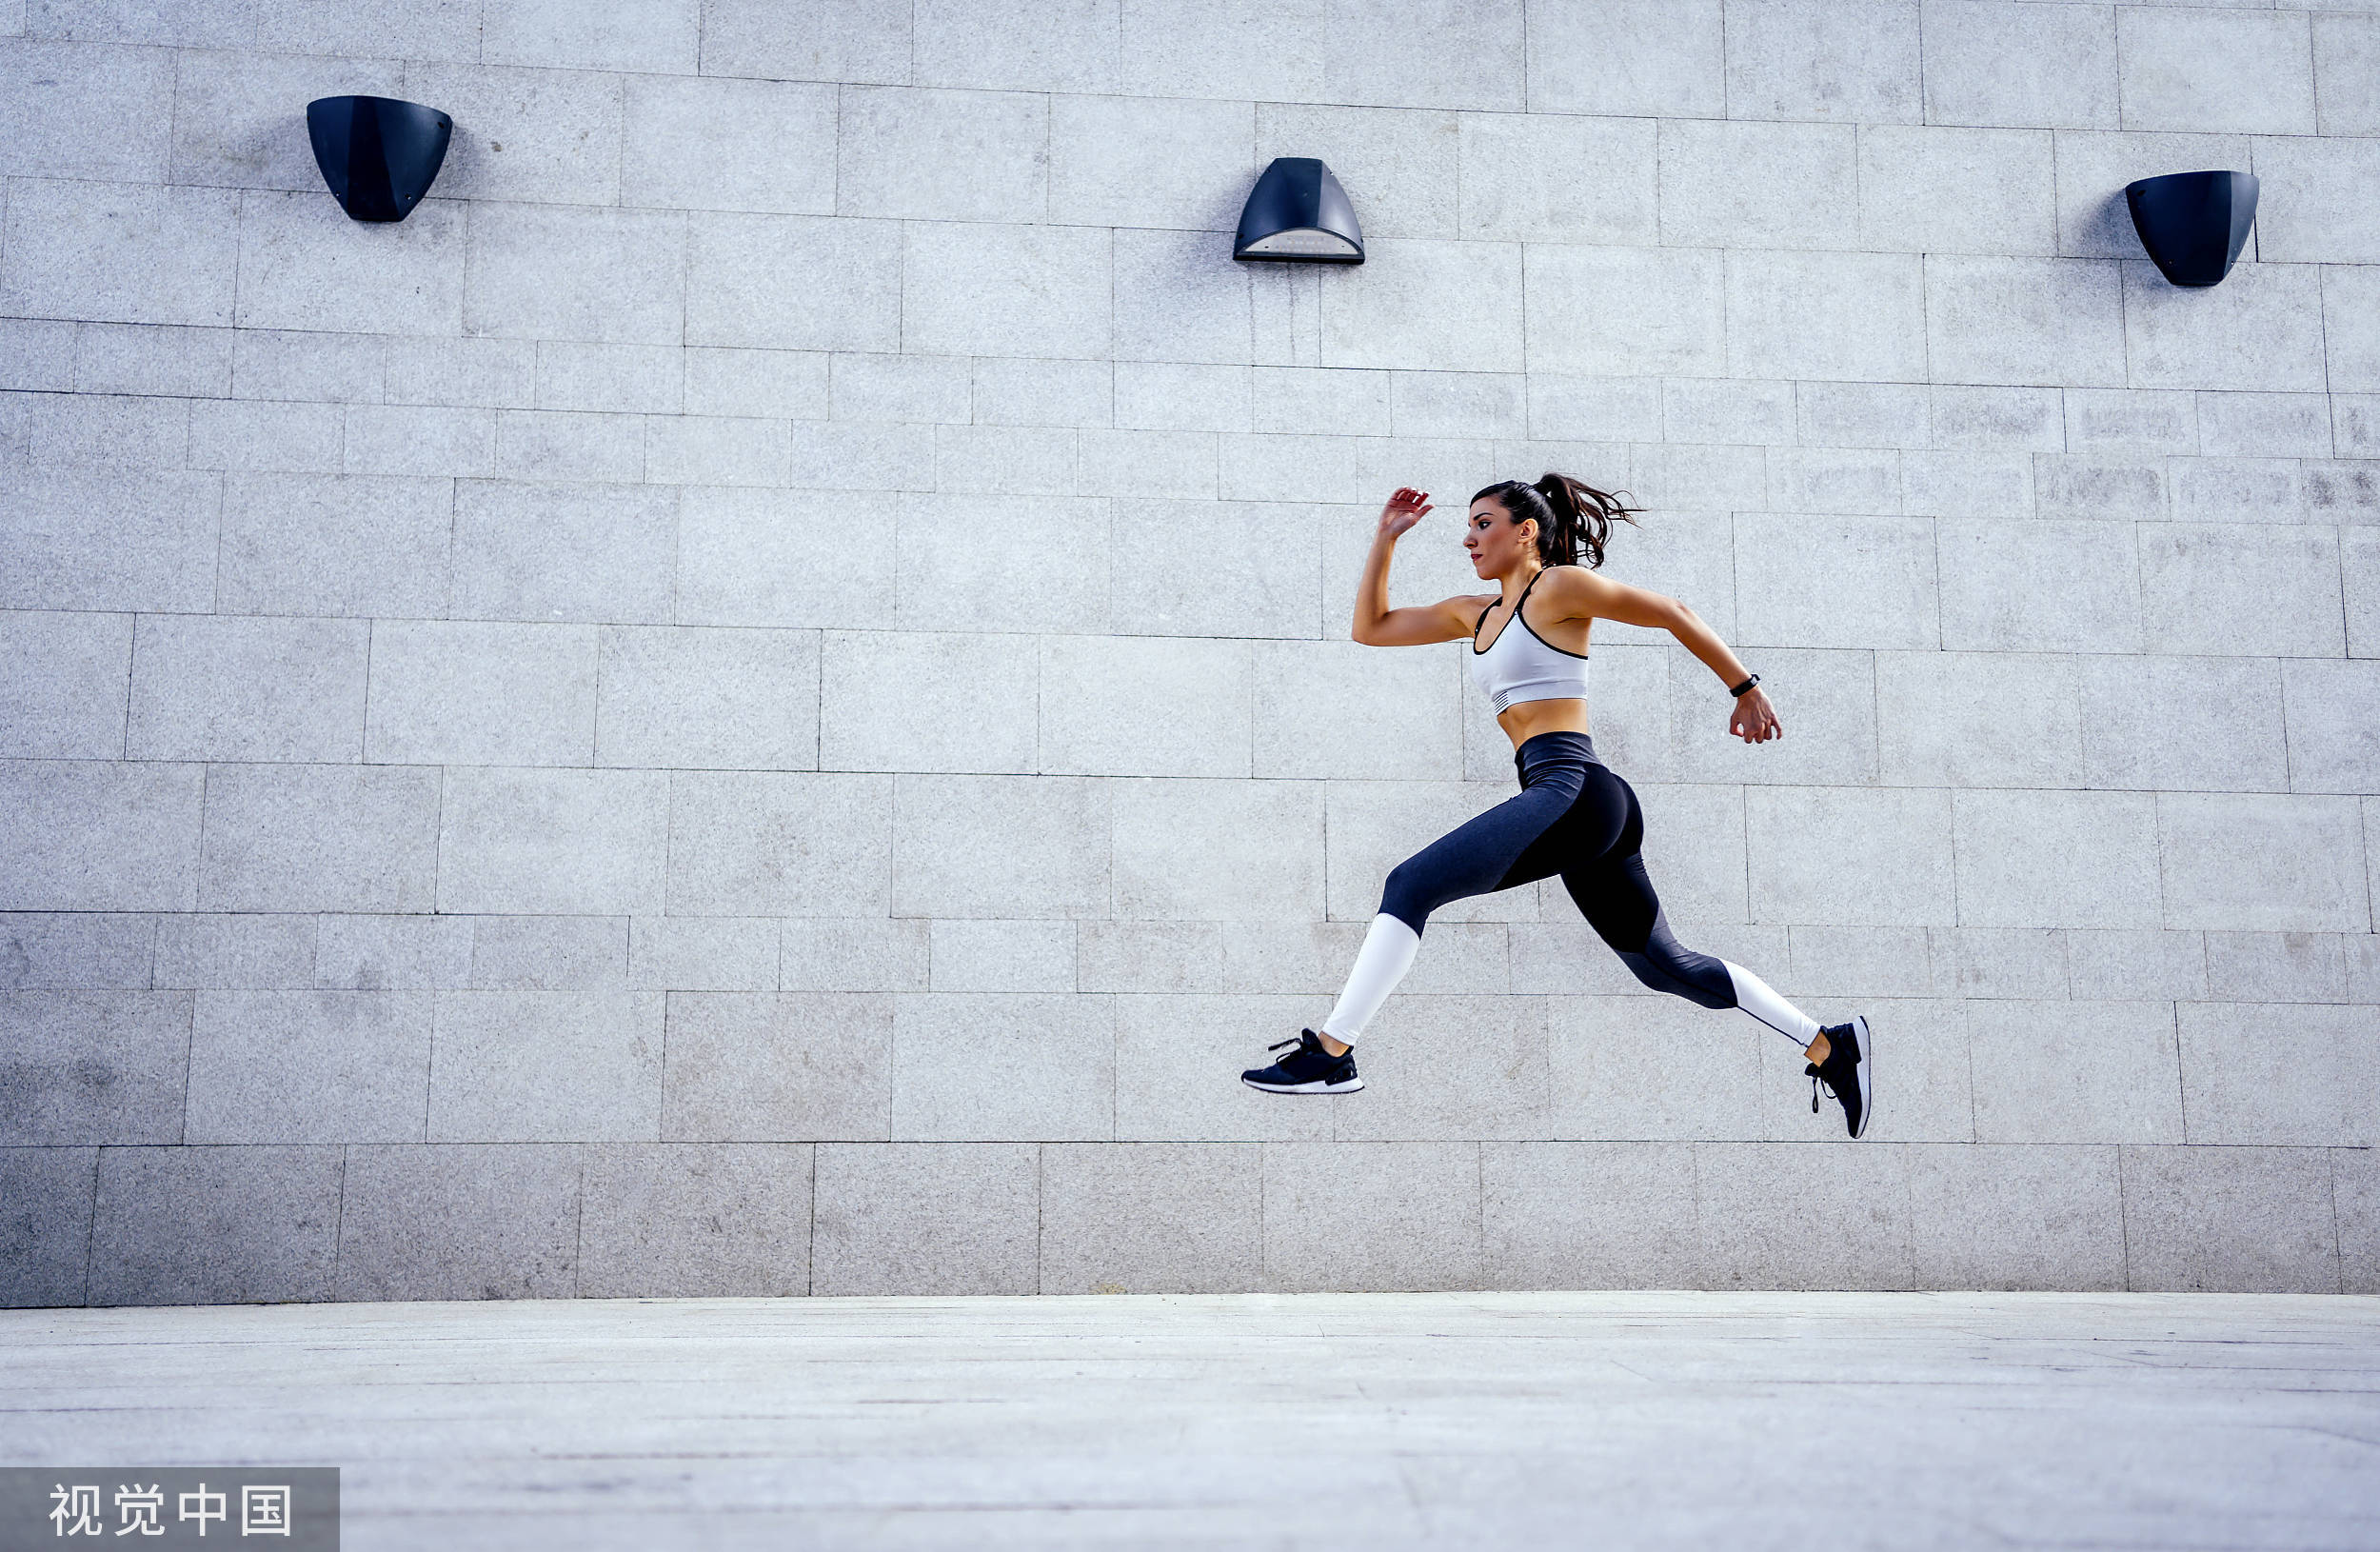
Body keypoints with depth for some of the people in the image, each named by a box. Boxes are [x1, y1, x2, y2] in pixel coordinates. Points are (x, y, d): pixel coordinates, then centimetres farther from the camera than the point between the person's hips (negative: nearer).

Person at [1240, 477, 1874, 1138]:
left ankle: (1331, 1051, -19)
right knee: (1665, 965, 15)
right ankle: (1829, 1045, 22)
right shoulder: (1474, 614, 24)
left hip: (1573, 787, -10)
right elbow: (1371, 627, 29)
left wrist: (1747, 689, 7)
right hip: (1583, 810, 10)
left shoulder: (1559, 587, 1)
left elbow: (1674, 614, 5)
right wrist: (1386, 537, 23)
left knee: (1412, 885, -16)